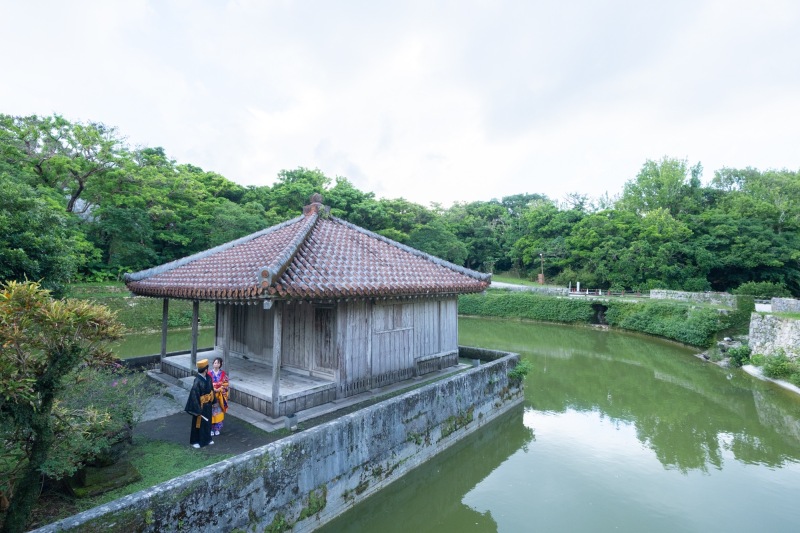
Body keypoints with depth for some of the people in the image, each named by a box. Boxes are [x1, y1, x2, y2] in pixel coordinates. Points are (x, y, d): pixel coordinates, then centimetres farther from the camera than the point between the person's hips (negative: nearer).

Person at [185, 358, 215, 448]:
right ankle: (195, 441, 30)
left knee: (207, 422, 20)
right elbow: (194, 395, -25)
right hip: (201, 406, -7)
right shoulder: (197, 381, -28)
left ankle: (207, 439, 38)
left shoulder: (208, 377, -5)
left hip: (208, 405, 7)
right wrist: (197, 409, -21)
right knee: (198, 423, 11)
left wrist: (213, 401, 13)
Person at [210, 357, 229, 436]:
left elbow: (225, 384, -1)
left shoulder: (223, 373, -3)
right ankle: (211, 429, 19)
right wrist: (213, 389, -18)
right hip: (211, 395, -1)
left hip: (220, 395, 1)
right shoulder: (210, 373, -8)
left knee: (218, 411, 8)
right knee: (211, 411, 4)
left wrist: (220, 389, -15)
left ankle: (217, 428, 21)